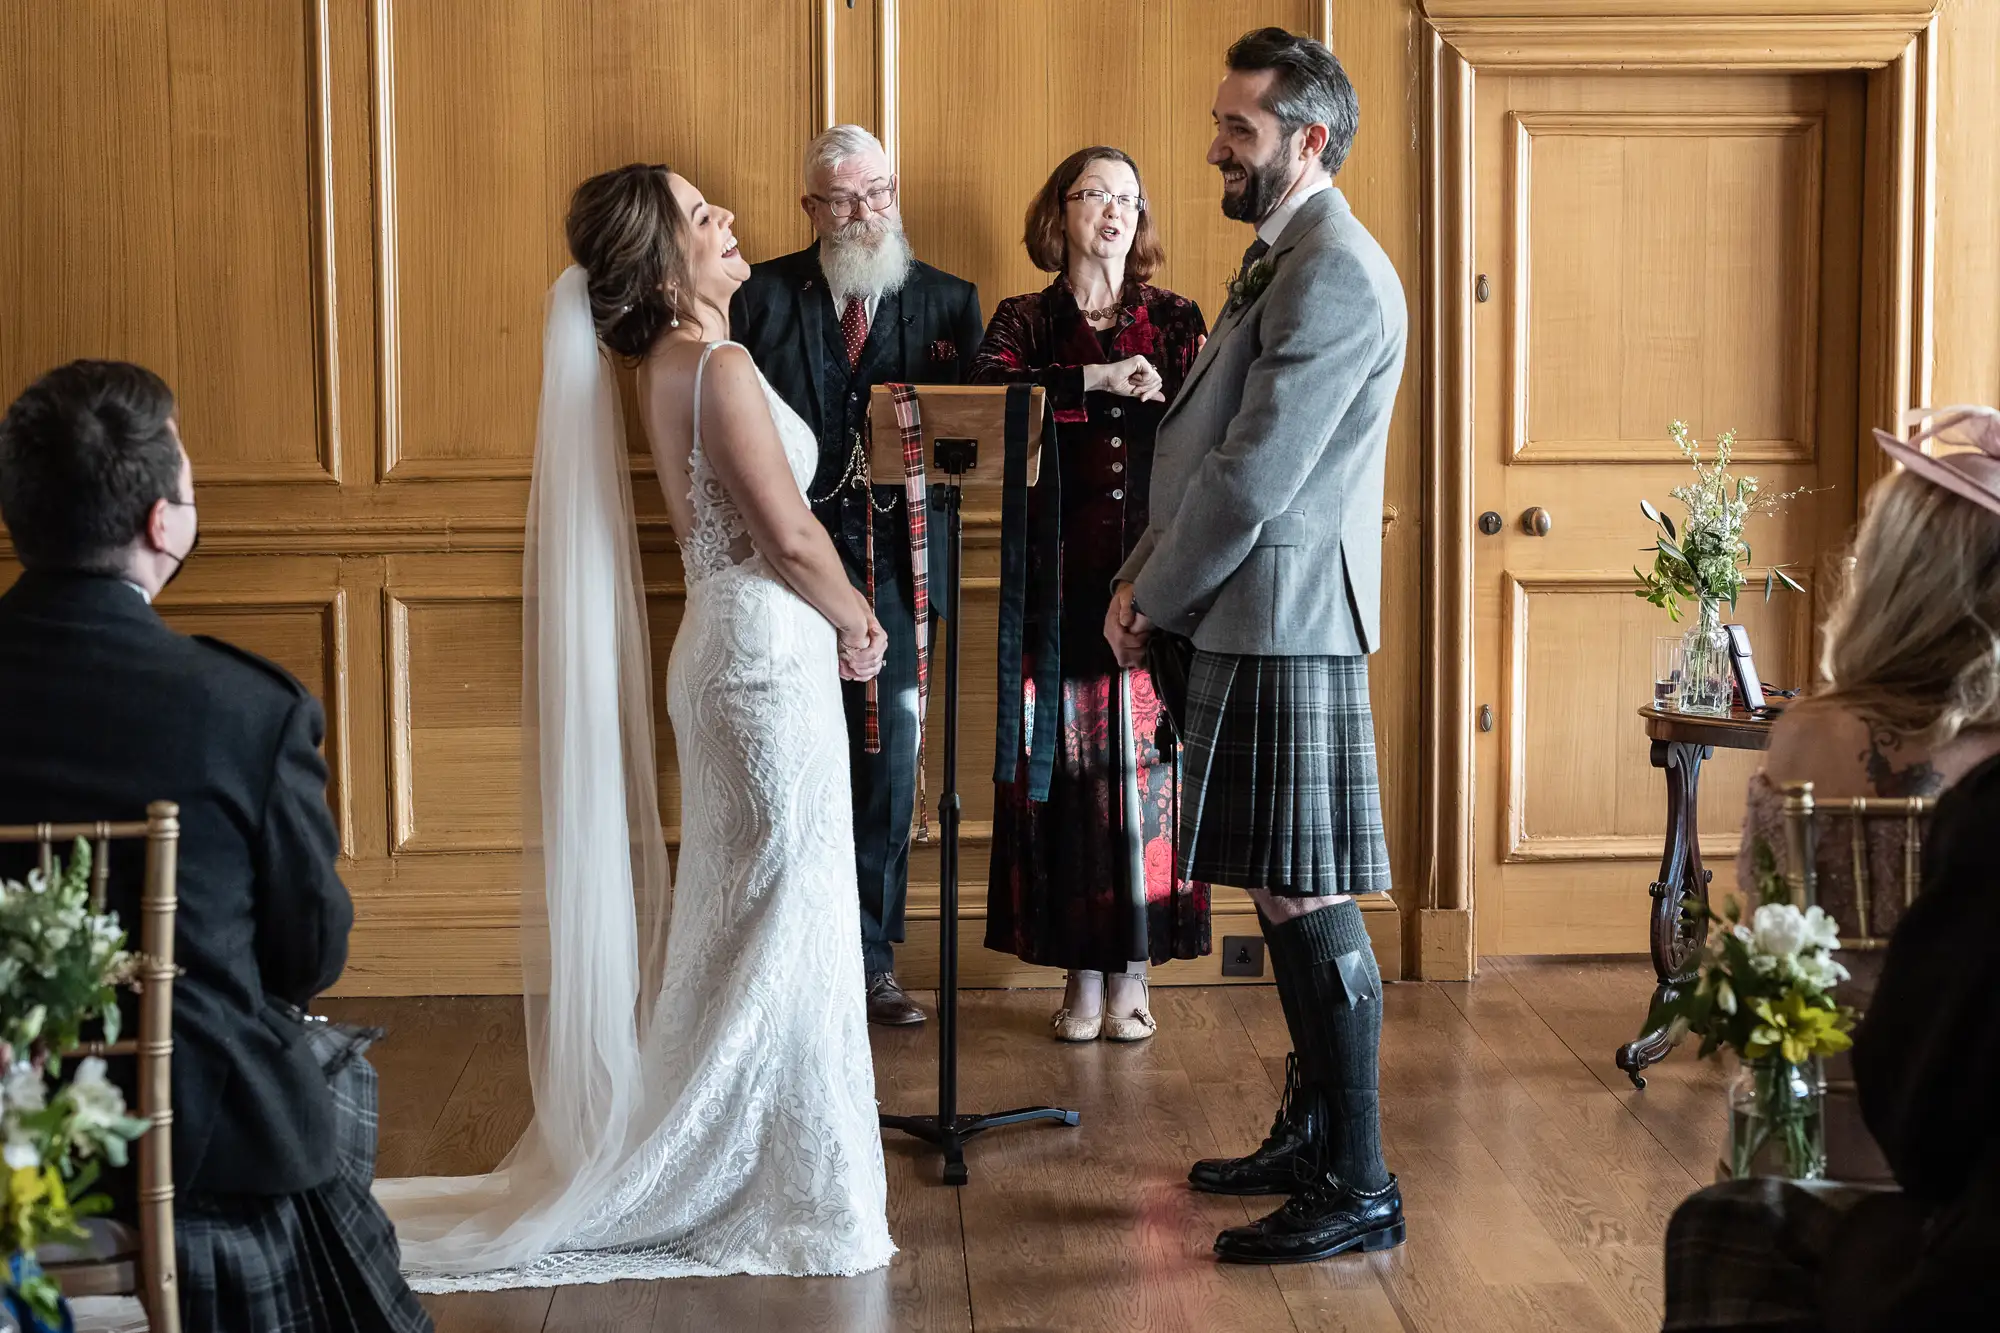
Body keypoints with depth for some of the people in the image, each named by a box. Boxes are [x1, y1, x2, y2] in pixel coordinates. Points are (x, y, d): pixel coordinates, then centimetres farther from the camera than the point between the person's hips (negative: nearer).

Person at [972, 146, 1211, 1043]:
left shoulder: (1175, 321, 11)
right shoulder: (1024, 322, 9)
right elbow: (990, 389, -14)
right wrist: (1095, 382, -20)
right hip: (1059, 582, 0)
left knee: (1145, 765, 0)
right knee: (1066, 765, 0)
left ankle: (1133, 969, 10)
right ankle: (1082, 973, 9)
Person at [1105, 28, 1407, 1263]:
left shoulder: (1335, 272, -15)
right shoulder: (1283, 259, 18)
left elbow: (1255, 475, -19)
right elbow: (1211, 451, 18)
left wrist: (1158, 596, -8)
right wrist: (1148, 577, 7)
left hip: (1288, 622, -10)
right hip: (1250, 619, 10)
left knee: (1308, 902, -6)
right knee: (1284, 898, 16)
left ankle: (1359, 1189, 1)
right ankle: (1310, 1137, 27)